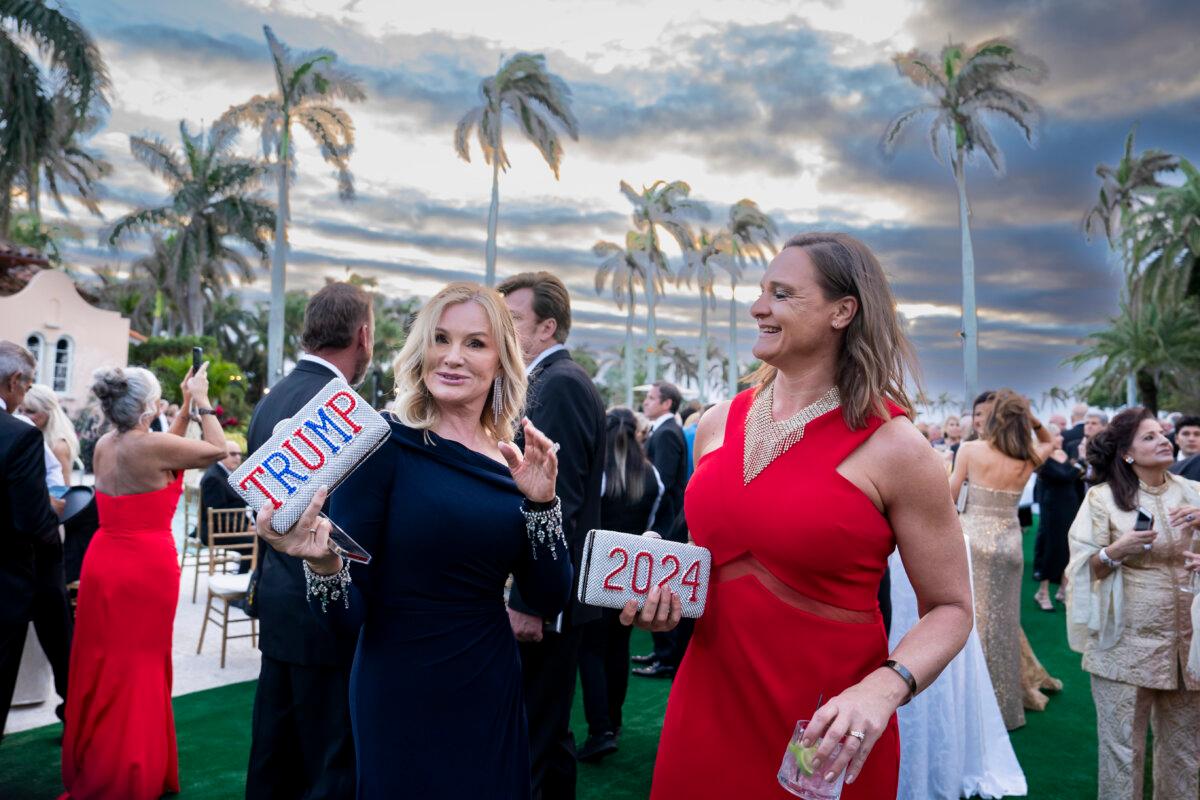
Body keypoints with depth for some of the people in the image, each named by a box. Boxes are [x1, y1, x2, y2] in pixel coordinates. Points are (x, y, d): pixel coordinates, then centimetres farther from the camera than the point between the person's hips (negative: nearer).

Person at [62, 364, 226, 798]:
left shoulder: (104, 445, 5)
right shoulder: (151, 445, -18)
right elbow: (217, 449, -8)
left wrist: (186, 408, 16)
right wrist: (200, 401, 1)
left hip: (103, 563, 7)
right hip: (146, 567, -7)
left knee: (100, 665, 18)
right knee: (138, 667, 6)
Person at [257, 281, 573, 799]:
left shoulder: (516, 461, -1)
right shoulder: (384, 441, -14)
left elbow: (550, 601, -2)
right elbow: (348, 614, -13)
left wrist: (540, 501, -14)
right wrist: (322, 561, -33)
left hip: (492, 694, 5)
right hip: (400, 698, -4)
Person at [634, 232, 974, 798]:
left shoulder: (892, 447, -13)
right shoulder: (717, 425, 1)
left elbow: (950, 609, -7)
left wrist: (882, 689, -23)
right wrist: (667, 589, -3)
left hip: (823, 737, -4)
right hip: (707, 705, 4)